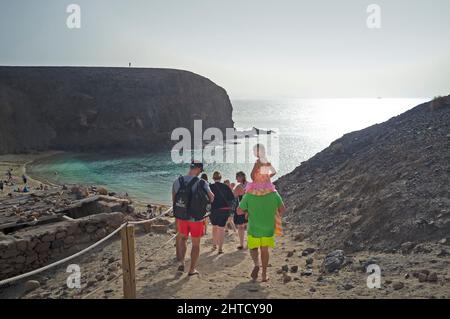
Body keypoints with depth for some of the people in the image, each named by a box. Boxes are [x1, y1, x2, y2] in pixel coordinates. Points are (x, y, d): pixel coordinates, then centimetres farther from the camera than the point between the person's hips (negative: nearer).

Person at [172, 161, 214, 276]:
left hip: (182, 217, 3)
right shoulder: (202, 183, -16)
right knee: (196, 244, 12)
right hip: (197, 218, -3)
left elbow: (174, 199, 6)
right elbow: (211, 198, -3)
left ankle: (181, 262, 16)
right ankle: (192, 269, 19)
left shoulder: (177, 181, -5)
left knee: (183, 238, 26)